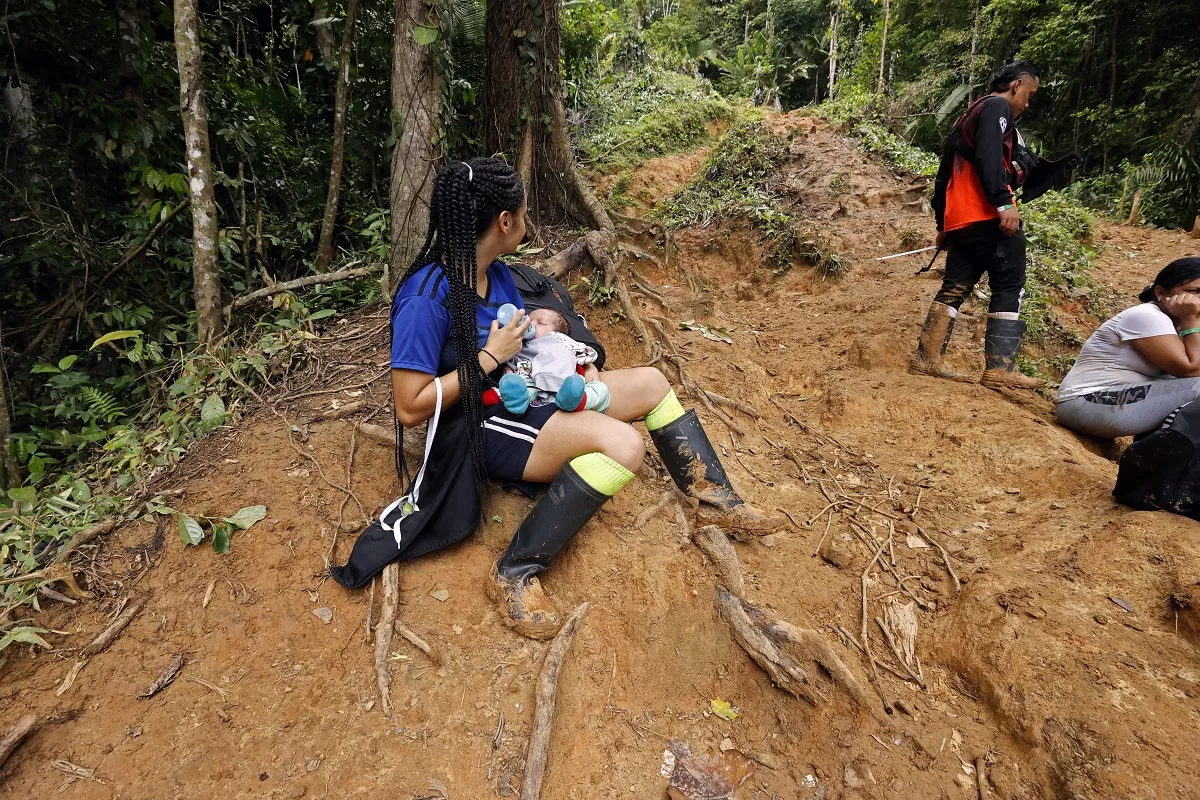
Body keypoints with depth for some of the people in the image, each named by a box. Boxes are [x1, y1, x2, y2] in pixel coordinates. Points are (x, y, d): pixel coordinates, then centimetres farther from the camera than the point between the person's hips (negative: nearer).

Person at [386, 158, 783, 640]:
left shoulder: (496, 273, 3)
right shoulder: (426, 297, -23)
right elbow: (411, 409, -24)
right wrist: (492, 357, -22)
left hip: (522, 395, 9)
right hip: (478, 427, -9)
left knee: (650, 383, 5)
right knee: (622, 443, -31)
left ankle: (716, 498, 15)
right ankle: (514, 574, -22)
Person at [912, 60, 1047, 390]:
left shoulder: (967, 117, 30)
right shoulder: (997, 107, 2)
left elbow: (944, 174, 28)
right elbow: (989, 157, -17)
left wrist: (942, 223, 28)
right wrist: (1004, 204, -24)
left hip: (959, 218, 9)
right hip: (986, 214, -9)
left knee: (955, 288, 9)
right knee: (1009, 287, -8)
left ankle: (928, 358, 5)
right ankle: (1000, 369, -13)